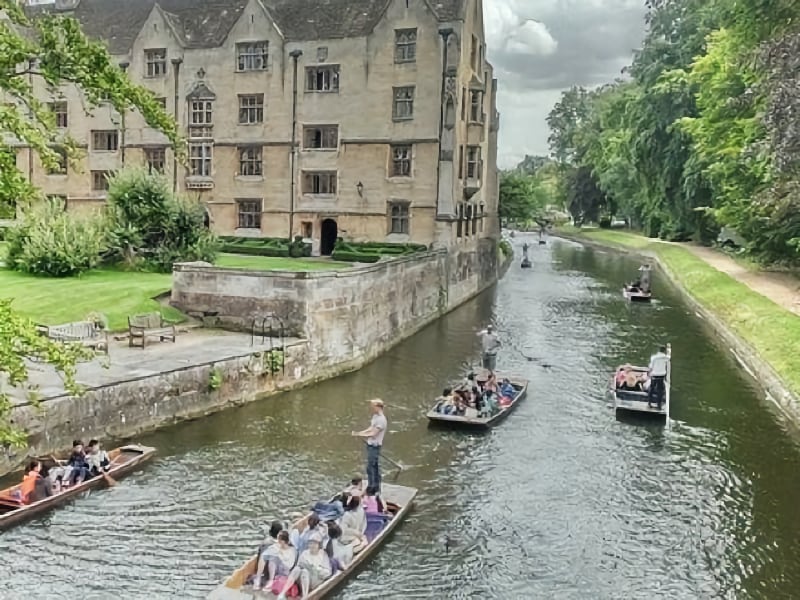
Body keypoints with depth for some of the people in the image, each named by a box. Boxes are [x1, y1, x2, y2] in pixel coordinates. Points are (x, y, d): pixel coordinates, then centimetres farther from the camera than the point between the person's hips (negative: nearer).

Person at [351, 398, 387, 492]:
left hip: (375, 447, -10)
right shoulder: (375, 416, 8)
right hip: (370, 445, 10)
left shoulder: (381, 420, -22)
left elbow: (373, 434, -22)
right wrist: (358, 433, 4)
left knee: (374, 469, -2)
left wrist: (358, 435, -17)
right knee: (370, 468, 18)